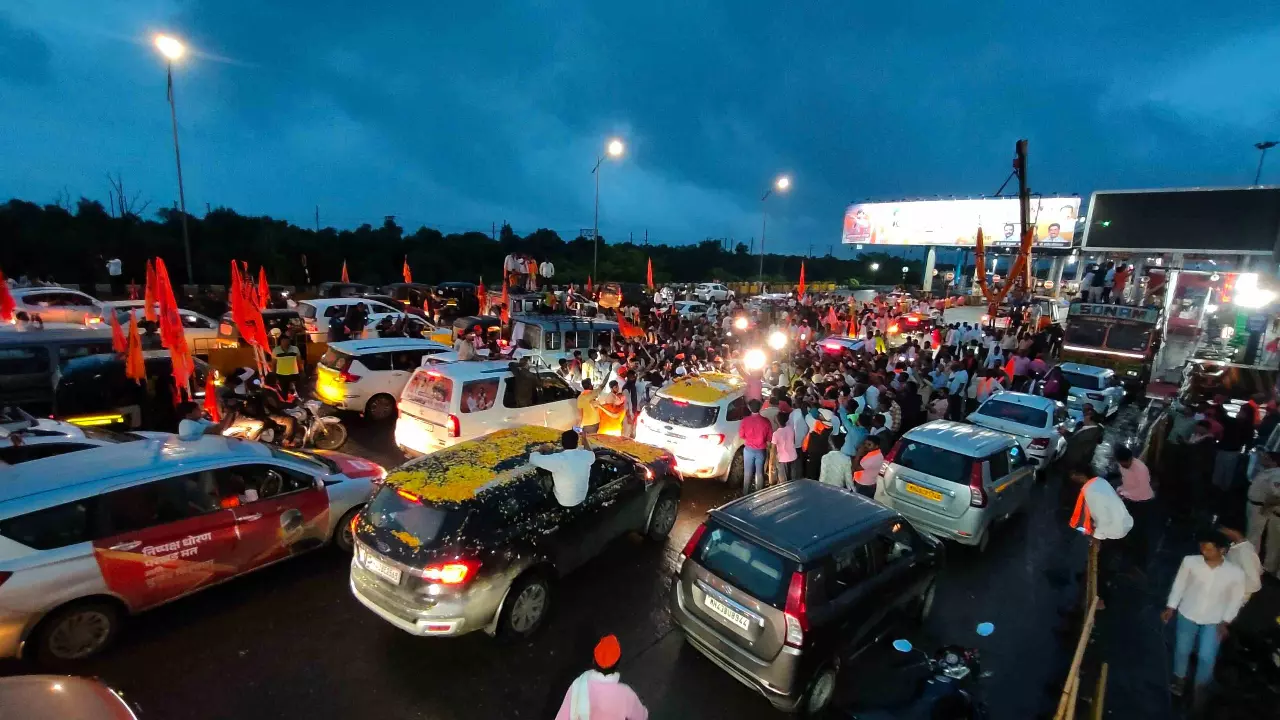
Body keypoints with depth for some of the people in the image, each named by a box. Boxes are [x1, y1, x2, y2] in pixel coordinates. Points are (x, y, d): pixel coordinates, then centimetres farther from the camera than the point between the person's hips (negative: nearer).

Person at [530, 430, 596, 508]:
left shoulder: (558, 459, -32)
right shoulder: (586, 455, -18)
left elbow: (533, 458, -22)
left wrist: (541, 450, -2)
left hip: (563, 502, -3)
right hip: (582, 498, 4)